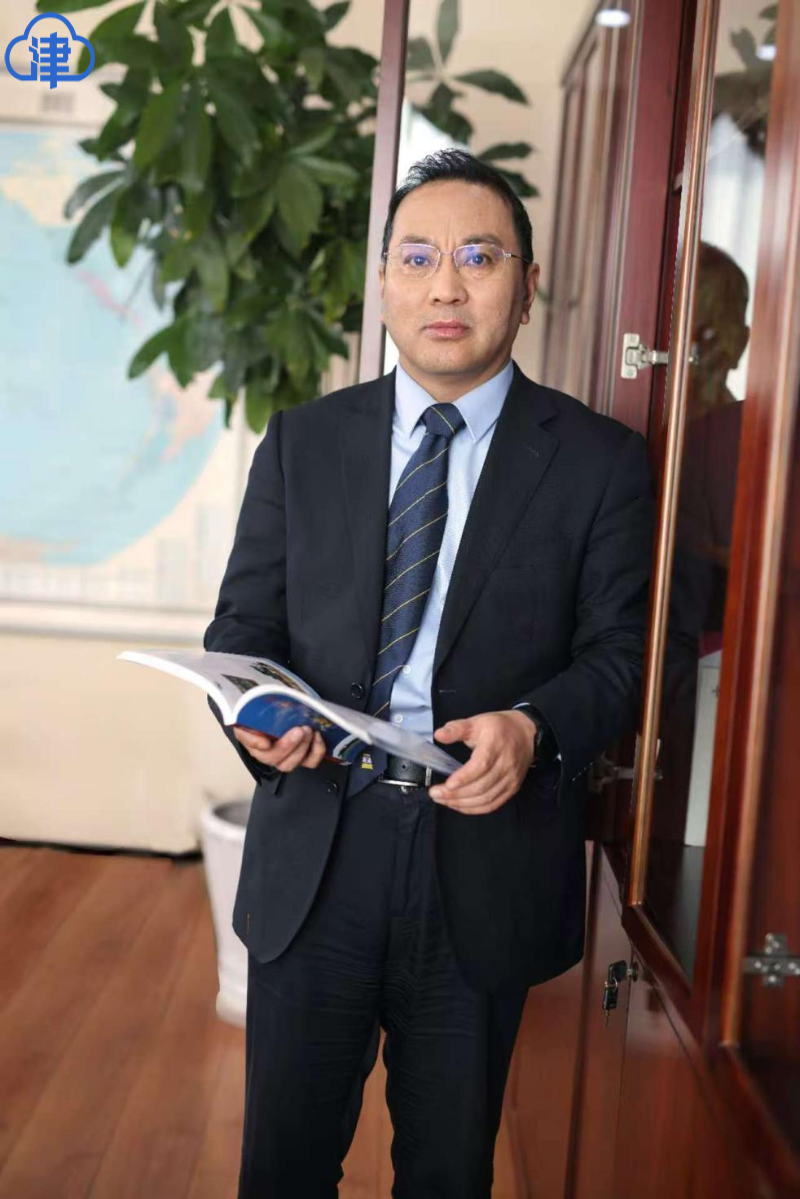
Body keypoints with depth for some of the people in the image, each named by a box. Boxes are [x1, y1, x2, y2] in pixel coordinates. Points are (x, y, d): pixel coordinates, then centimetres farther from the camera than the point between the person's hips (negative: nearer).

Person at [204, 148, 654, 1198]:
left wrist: (536, 726, -21)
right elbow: (242, 625, 6)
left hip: (487, 863, -1)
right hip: (314, 850, 2)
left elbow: (621, 650, -1)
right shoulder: (303, 441, 5)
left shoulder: (601, 460, -1)